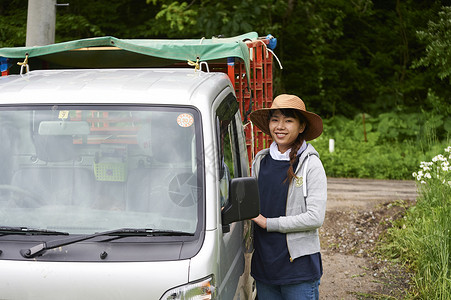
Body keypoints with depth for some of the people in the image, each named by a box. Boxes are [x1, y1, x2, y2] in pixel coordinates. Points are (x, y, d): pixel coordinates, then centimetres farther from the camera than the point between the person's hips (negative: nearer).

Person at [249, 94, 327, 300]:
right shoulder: (260, 161, 8)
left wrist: (268, 223, -12)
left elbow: (315, 218, -14)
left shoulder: (310, 164, -8)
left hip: (299, 266, -5)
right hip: (264, 263, 5)